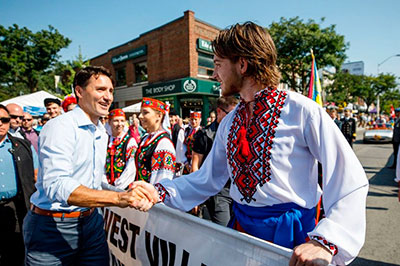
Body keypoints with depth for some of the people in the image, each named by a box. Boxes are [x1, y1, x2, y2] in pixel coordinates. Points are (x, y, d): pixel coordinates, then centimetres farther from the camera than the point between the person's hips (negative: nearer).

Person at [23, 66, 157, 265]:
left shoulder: (102, 132, 9)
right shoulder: (60, 127, -18)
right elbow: (55, 186, -32)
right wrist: (118, 198, -40)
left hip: (91, 221, 7)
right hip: (53, 228, -7)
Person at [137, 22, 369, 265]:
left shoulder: (302, 111, -15)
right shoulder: (230, 122, 5)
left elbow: (350, 181, -18)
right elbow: (207, 179, 7)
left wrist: (324, 242, -31)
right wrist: (160, 192, -5)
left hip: (290, 234, -5)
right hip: (240, 226, 6)